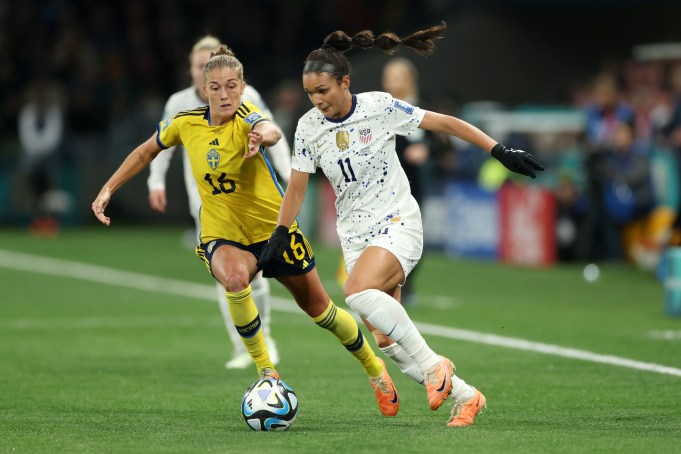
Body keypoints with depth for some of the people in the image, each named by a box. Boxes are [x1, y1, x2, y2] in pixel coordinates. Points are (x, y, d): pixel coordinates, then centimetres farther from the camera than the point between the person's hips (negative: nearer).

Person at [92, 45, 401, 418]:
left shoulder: (245, 117, -20)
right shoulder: (186, 123, -7)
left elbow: (272, 130, -46)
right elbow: (146, 151, 12)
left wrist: (262, 135, -69)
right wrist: (108, 189, 6)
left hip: (272, 227, -1)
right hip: (222, 234, 1)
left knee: (318, 308, 10)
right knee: (235, 278, -34)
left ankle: (374, 369, 38)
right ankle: (266, 374, -17)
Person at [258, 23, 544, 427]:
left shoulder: (380, 107, -11)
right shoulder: (309, 127, 0)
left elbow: (445, 123, -6)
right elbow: (297, 188, 11)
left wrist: (501, 152, -9)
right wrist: (280, 235, 10)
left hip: (398, 224, -5)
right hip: (355, 236, 5)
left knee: (358, 291, -33)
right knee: (386, 340, -4)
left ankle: (433, 364, -22)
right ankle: (464, 396, 10)